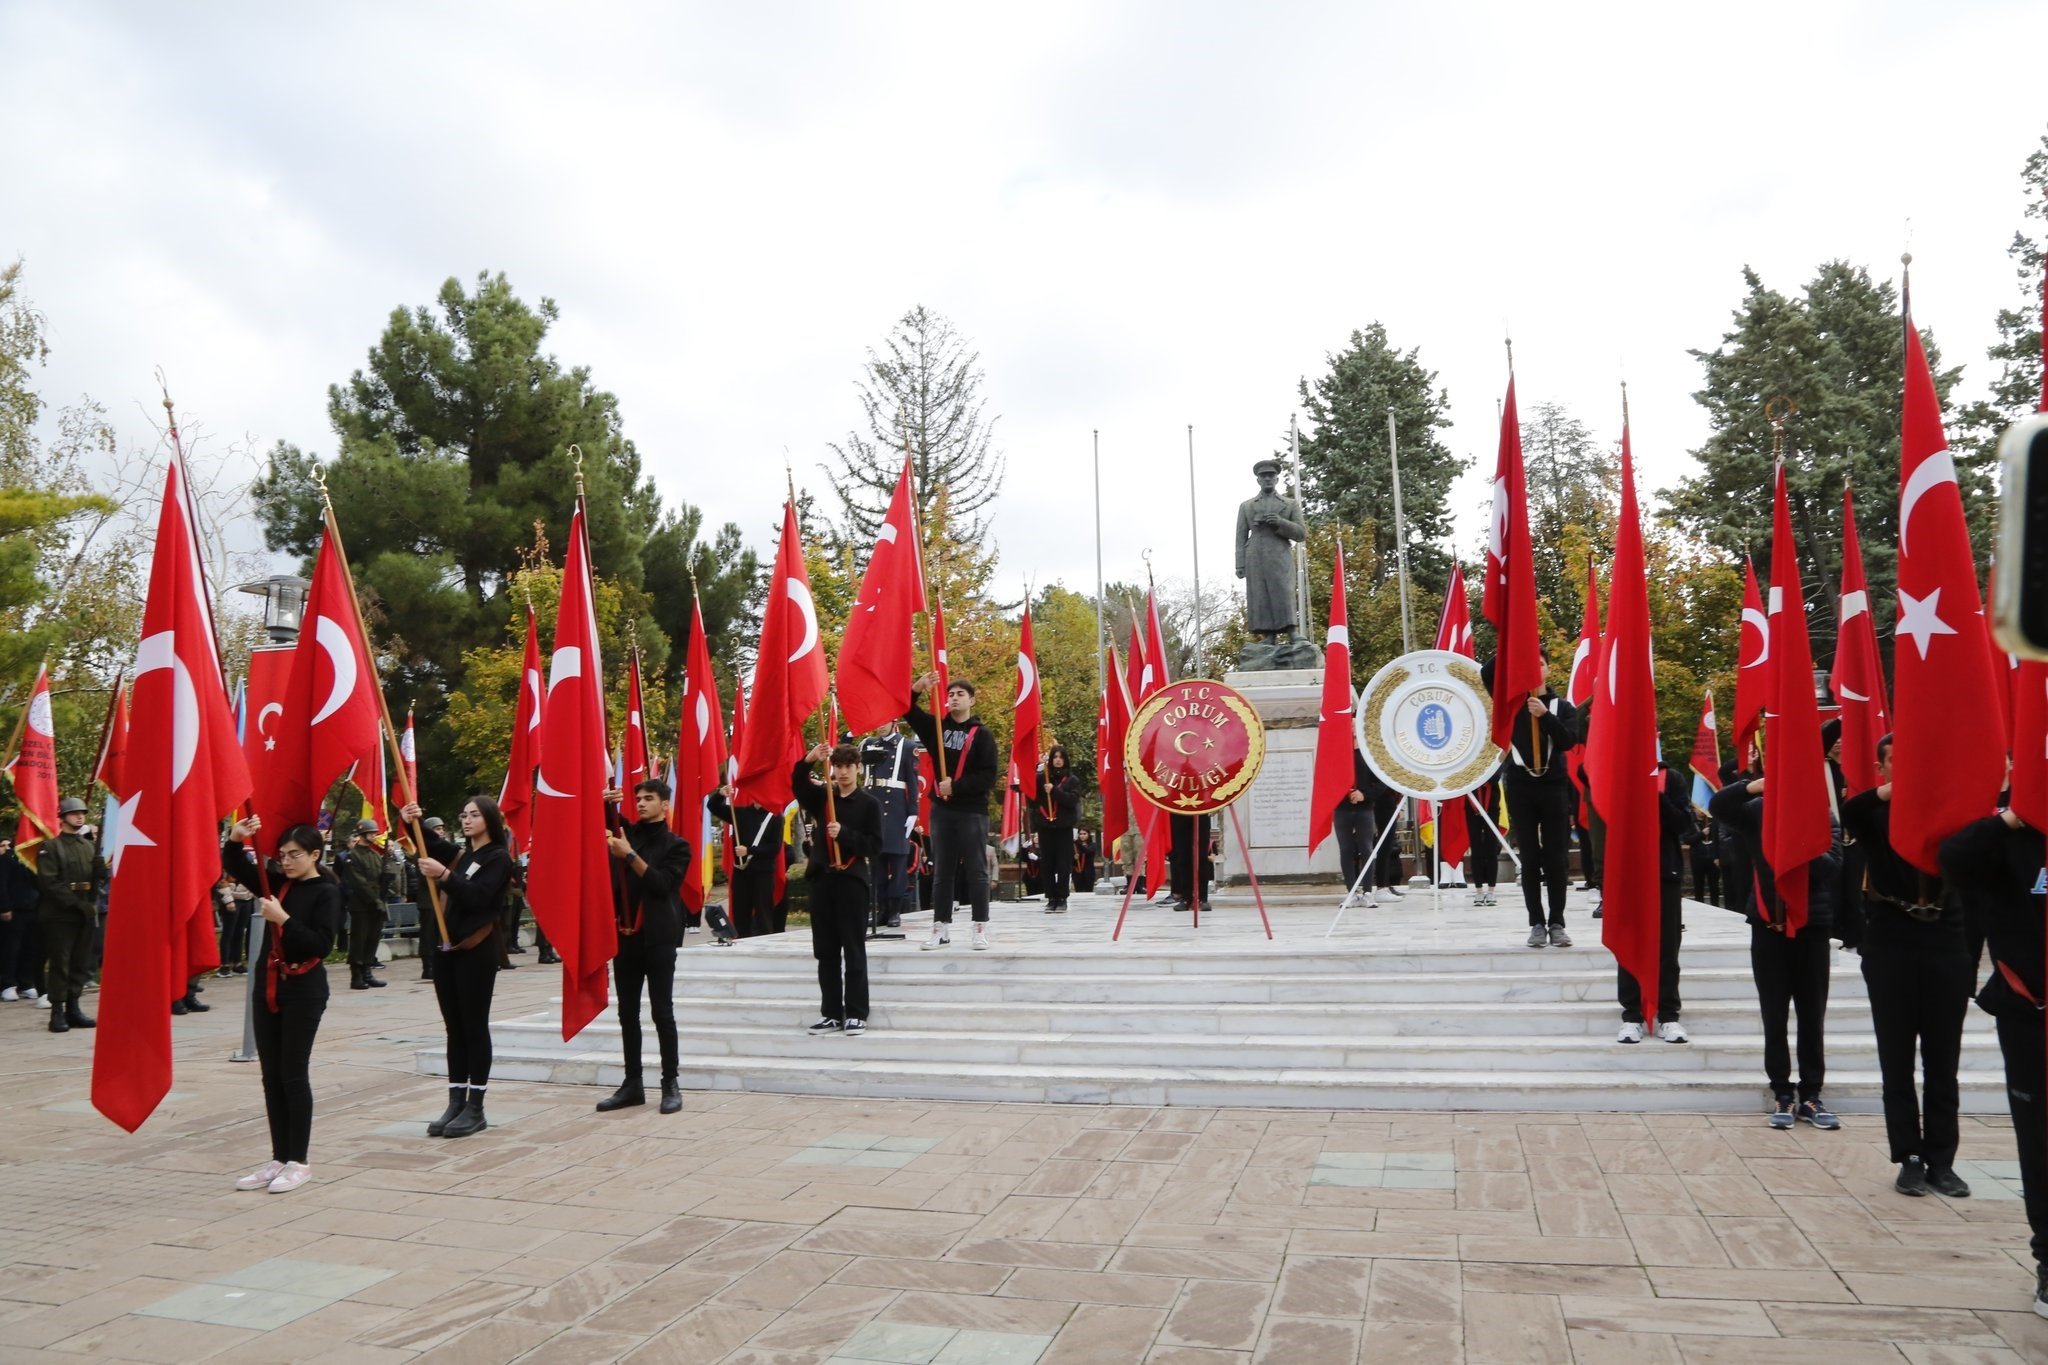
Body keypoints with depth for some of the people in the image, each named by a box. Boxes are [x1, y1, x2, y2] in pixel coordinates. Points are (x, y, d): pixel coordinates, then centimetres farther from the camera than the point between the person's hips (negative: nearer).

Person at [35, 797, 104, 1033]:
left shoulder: (90, 846, 14)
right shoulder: (50, 847, -2)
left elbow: (101, 878, 12)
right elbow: (49, 882, -11)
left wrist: (100, 867, -10)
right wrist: (77, 902, -17)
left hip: (86, 914, 5)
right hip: (60, 915, -5)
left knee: (81, 964, 7)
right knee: (59, 964, -3)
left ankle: (73, 1008, 15)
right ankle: (57, 1012, 1)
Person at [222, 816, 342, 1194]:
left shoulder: (326, 892, -9)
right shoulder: (277, 883, 8)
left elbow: (322, 944, -17)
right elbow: (234, 867, 11)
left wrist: (284, 919, -24)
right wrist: (235, 840, -7)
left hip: (304, 990, -7)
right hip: (269, 985, 7)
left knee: (293, 1074, -3)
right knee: (271, 1075, 9)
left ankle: (299, 1161, 6)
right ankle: (279, 1158, 17)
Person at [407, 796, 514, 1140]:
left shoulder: (499, 857, -5)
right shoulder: (458, 853, 15)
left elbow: (478, 896, -17)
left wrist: (444, 875, -28)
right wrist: (414, 823, -15)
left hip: (476, 951, -7)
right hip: (445, 948, 7)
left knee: (474, 1026, -2)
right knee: (454, 1028, 9)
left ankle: (476, 1108, 3)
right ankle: (456, 1103, 13)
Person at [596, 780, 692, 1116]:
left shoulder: (676, 845, -1)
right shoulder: (625, 833, 10)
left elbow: (663, 884, -13)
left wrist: (630, 855, -20)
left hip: (658, 938, -5)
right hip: (624, 935, 5)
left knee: (662, 1012, -2)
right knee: (627, 1013, 8)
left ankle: (671, 1084, 4)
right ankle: (632, 1083, 16)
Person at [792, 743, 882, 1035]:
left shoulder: (869, 803, -1)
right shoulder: (822, 796, 11)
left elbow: (874, 845, -6)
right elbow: (798, 786, -5)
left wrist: (844, 833, -19)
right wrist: (807, 761, -22)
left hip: (852, 880, -4)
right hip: (822, 879, 4)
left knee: (854, 951, 0)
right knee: (825, 951, 8)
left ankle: (856, 1014, 5)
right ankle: (831, 1013, 15)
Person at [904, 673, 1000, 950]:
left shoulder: (982, 734, -4)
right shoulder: (936, 726, 8)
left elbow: (988, 777, -10)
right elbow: (908, 710, 6)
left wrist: (955, 787, -17)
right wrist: (916, 689, -13)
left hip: (972, 811, -4)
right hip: (941, 809, 4)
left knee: (976, 870, 2)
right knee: (941, 871, 8)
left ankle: (981, 928, 8)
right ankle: (941, 927, 15)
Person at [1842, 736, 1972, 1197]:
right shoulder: (1874, 810, 3)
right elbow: (1848, 813, -21)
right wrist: (1893, 790, -34)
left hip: (1945, 940, 1)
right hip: (1891, 943, -1)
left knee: (1943, 1059, 6)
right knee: (1897, 1059, 5)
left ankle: (1941, 1160, 14)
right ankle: (1910, 1158, 12)